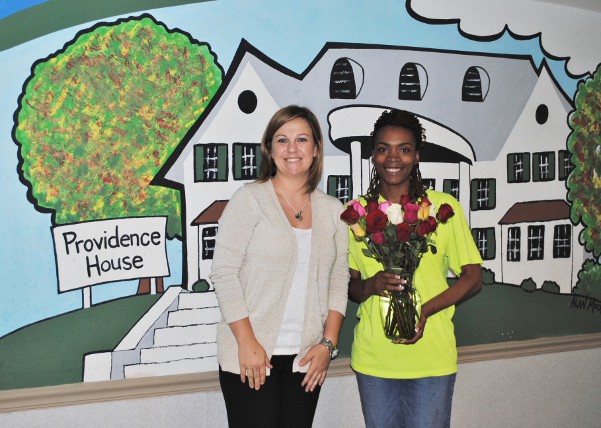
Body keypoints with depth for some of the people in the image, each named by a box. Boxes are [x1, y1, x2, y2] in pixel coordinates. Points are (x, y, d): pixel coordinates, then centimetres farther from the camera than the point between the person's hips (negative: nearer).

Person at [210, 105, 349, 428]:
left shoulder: (332, 210, 9)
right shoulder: (249, 200, -4)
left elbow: (339, 280, 11)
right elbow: (224, 272, -8)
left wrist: (328, 343, 2)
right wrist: (247, 343, -13)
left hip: (307, 358, 4)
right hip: (251, 357, -4)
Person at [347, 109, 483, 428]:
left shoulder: (444, 207, -2)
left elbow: (473, 278, 1)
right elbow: (349, 283, 11)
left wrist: (425, 310, -15)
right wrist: (369, 286, -13)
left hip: (431, 355, -2)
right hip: (372, 357, 2)